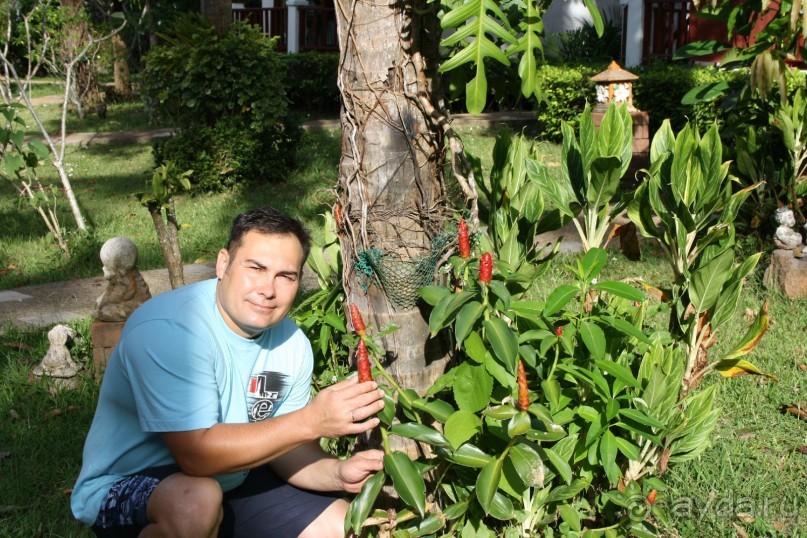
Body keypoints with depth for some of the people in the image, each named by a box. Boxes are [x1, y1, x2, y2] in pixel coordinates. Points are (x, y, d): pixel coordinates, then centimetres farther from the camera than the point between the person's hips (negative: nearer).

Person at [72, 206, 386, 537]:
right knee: (197, 502, -38)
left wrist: (338, 473, -22)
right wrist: (311, 421, -34)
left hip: (230, 480, 7)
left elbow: (281, 444, -1)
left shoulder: (292, 344, -4)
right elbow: (197, 454, -32)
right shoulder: (166, 329, -27)